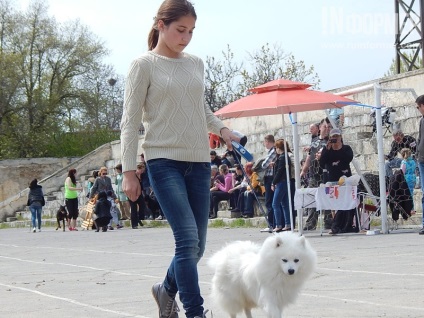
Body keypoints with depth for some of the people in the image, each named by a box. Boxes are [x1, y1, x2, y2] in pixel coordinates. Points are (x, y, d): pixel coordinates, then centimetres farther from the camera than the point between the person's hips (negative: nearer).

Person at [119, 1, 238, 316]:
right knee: (188, 239, -17)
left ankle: (167, 289, 33)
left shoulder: (195, 64, 13)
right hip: (164, 161, -5)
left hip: (199, 161, 6)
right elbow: (130, 121, -3)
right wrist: (129, 170, -8)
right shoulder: (145, 65, -2)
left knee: (197, 246, 6)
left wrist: (221, 127, 7)